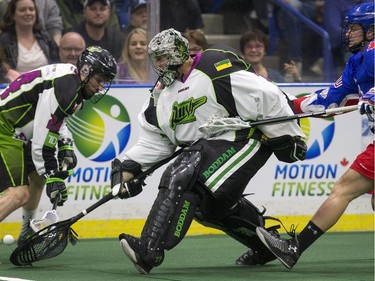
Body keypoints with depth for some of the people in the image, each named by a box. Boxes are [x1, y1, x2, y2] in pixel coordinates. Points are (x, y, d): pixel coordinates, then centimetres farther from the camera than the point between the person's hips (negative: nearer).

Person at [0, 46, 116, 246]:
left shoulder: (73, 82, 9)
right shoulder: (64, 86, -24)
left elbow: (53, 117, 26)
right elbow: (44, 135, -25)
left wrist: (65, 146, 13)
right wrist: (52, 175, -21)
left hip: (16, 133, 11)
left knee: (38, 176, 27)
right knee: (19, 193, -21)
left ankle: (27, 234, 43)